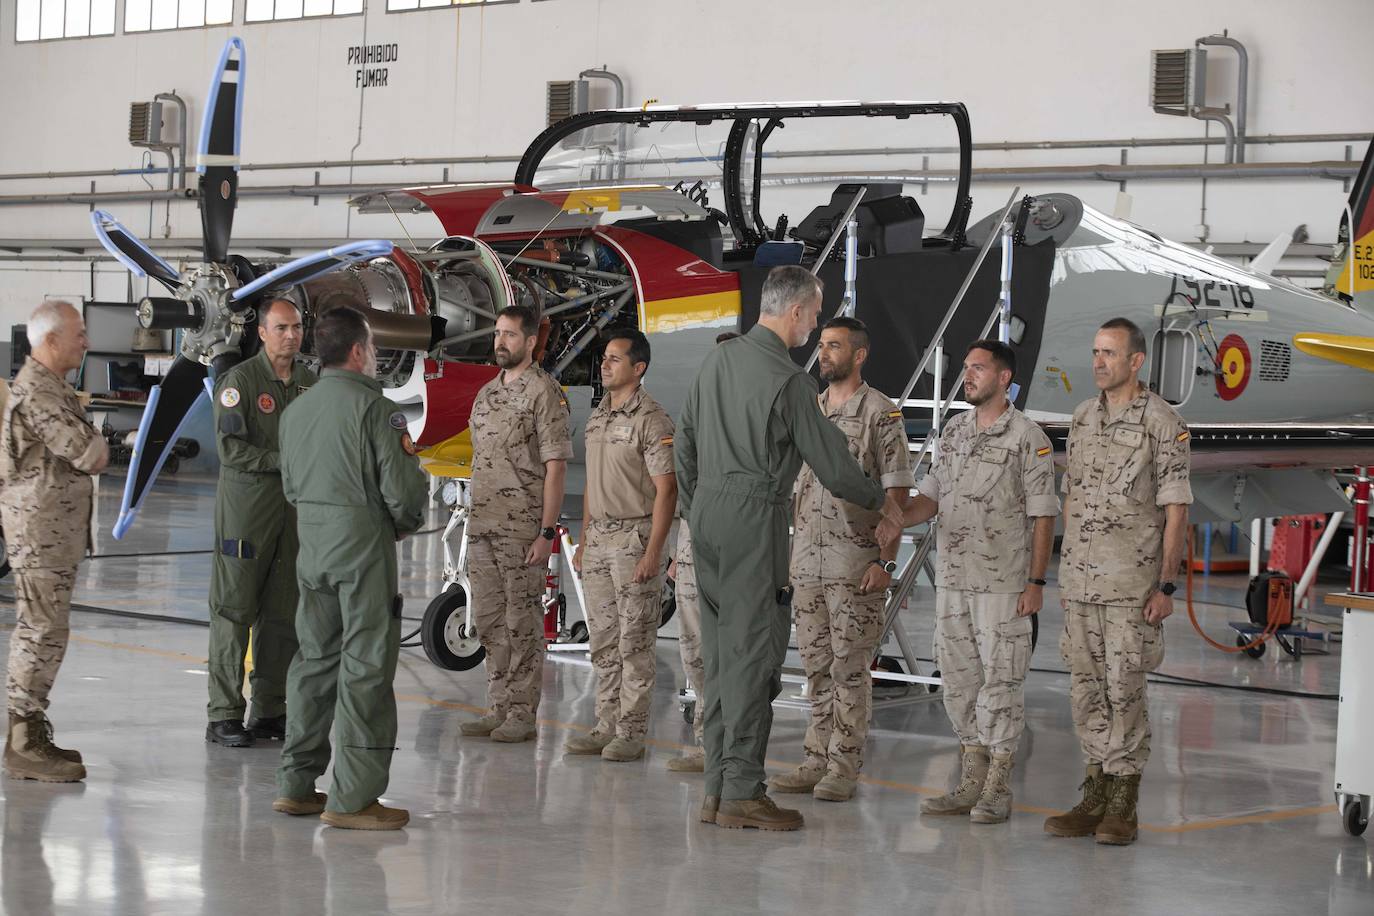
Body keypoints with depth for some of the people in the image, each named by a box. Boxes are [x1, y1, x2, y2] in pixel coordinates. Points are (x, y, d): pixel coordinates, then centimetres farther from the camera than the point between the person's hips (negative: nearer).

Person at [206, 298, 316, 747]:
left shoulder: (309, 382, 13)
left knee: (284, 614, 8)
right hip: (246, 505, -6)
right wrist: (283, 461, -18)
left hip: (294, 508, 6)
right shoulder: (239, 380, -7)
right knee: (234, 612, -3)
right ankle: (224, 715, 0)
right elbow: (230, 448, -14)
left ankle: (271, 711, 15)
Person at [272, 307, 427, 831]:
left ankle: (296, 785, 19)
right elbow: (403, 488, -13)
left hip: (312, 546, 7)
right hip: (363, 546, -7)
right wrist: (404, 523, 7)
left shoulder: (296, 410, 11)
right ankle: (353, 798, -4)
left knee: (315, 660, 15)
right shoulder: (374, 408, -12)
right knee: (365, 667, -4)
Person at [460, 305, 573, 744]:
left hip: (523, 528, -8)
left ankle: (522, 713, 3)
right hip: (482, 526, 8)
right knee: (489, 621, 11)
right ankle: (499, 708, 18)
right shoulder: (486, 394, 16)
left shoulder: (543, 391, -8)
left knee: (522, 622, -2)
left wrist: (547, 531, -17)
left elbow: (556, 465, -12)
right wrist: (473, 521, 14)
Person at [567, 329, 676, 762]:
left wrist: (652, 552, -20)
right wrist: (583, 542, 17)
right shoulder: (597, 417, 14)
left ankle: (632, 734, 0)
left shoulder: (652, 421, -12)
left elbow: (666, 490, -15)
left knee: (634, 643, -4)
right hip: (599, 539, 8)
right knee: (603, 641, 11)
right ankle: (607, 727, 17)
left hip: (634, 537, -8)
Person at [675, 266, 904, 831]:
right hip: (754, 516, -8)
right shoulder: (787, 380, -13)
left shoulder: (719, 360, 11)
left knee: (720, 653, 11)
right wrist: (882, 503, 8)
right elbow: (833, 466, -9)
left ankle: (717, 788, 14)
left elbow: (684, 446, 18)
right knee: (754, 653, -4)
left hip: (708, 512, 8)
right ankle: (741, 793, -3)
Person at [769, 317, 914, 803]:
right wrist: (785, 553, 13)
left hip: (856, 562, -6)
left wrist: (885, 561, -16)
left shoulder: (881, 414, -6)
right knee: (817, 666, 9)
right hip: (807, 558, 6)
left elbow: (897, 494, -9)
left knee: (850, 667, -3)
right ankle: (816, 759, 15)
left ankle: (844, 767, 1)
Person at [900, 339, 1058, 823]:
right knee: (958, 679, 10)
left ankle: (996, 790, 2)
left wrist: (1036, 581, -12)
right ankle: (971, 781, 18)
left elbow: (1042, 515, -8)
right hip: (952, 579, 7)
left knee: (1001, 679, -3)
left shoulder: (1027, 437, -7)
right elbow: (931, 496, 14)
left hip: (1003, 584, -7)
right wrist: (895, 519, -6)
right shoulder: (954, 431, 13)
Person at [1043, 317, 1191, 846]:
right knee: (1086, 687, 7)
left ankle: (1122, 807, 1)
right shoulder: (1082, 419, 13)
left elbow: (1176, 510, -8)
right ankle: (1095, 797, 15)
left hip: (1132, 583, -6)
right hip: (1080, 581, 6)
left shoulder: (1162, 422, -6)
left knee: (1125, 687, -5)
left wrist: (1166, 585, -12)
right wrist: (1065, 574, 14)